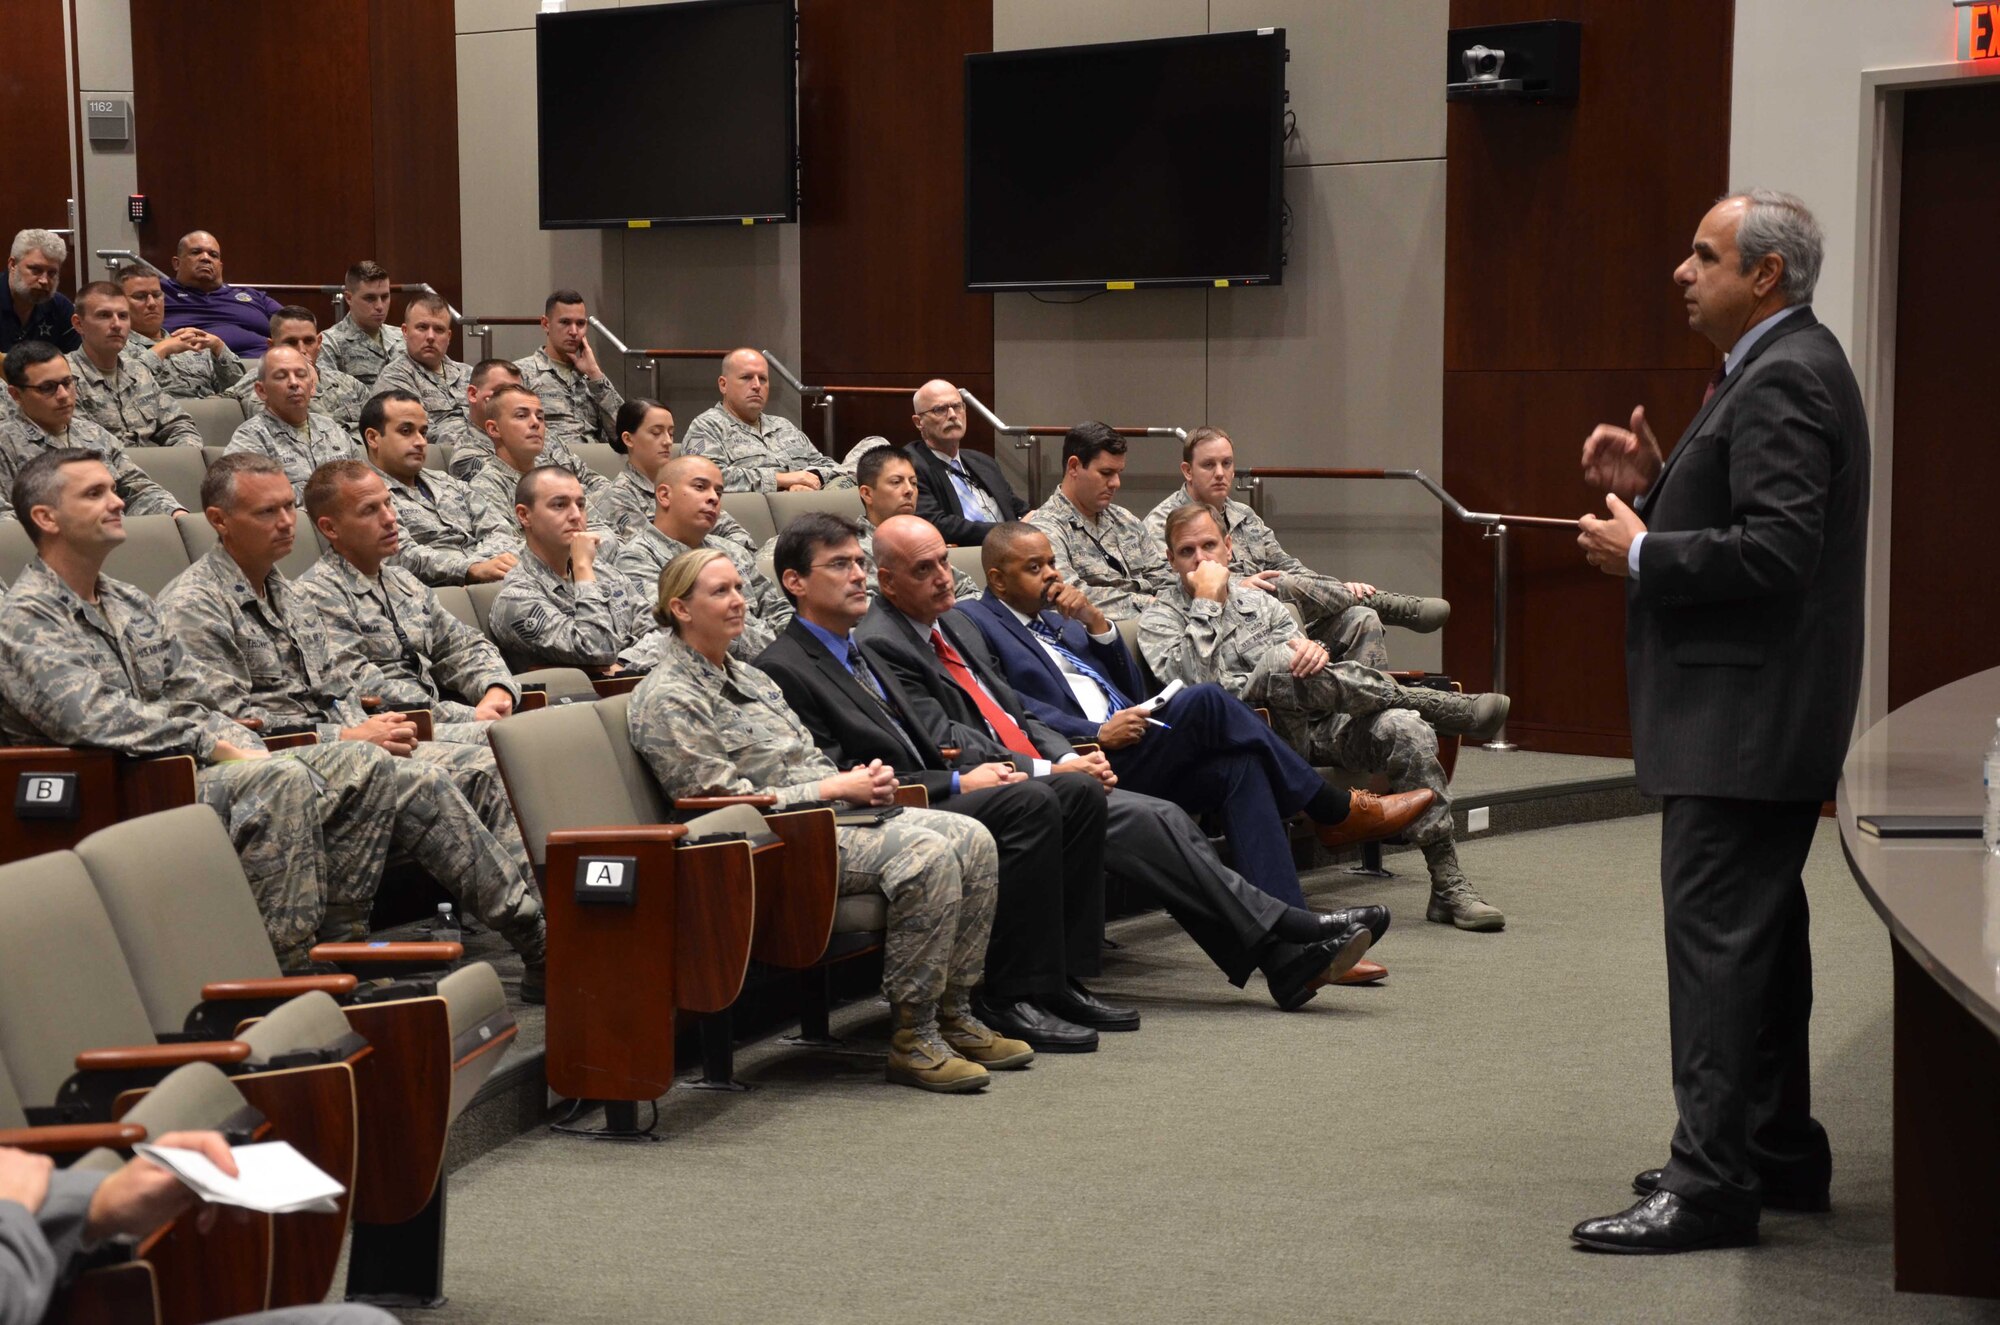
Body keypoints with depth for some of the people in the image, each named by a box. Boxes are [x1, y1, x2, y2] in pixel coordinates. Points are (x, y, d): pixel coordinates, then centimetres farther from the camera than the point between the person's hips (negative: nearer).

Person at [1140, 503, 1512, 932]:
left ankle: (1447, 884, -24)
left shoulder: (1259, 601, 26)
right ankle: (1436, 704, -25)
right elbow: (1194, 680, -10)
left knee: (1405, 728, -24)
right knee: (1278, 662, -36)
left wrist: (1312, 650, -11)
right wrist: (1206, 602, -9)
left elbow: (1303, 650, 13)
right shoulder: (1160, 619, 10)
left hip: (1318, 725, 5)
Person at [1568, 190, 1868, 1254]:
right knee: (1758, 933, 18)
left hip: (1744, 719, -11)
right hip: (1758, 718, 11)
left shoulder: (1785, 379, -17)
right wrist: (1652, 487, 5)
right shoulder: (1782, 368, 17)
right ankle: (1779, 1152, 28)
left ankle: (1712, 1184, -7)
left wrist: (1640, 553, -16)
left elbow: (1774, 553, -26)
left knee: (1718, 937, -10)